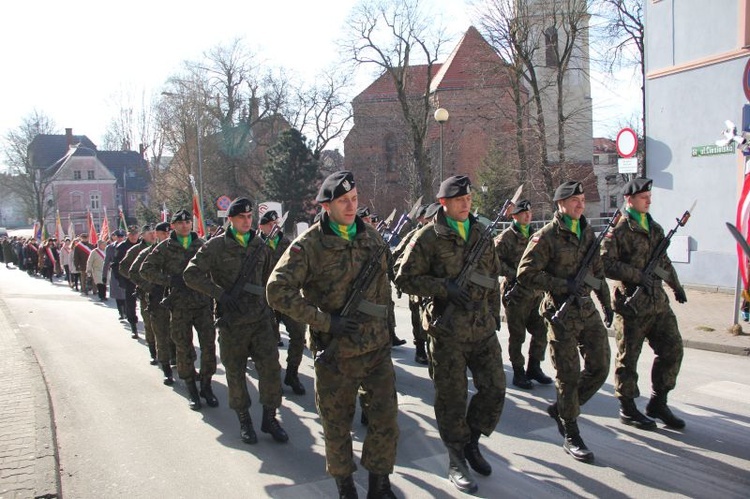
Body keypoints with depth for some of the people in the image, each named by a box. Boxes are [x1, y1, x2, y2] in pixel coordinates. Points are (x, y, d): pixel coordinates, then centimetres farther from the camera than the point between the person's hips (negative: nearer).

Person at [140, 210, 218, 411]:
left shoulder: (201, 245, 8)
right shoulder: (165, 247, 2)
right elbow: (146, 269, 1)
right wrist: (169, 279, -11)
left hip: (203, 302, 2)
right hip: (179, 305, -1)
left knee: (209, 345, 0)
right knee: (184, 349, 5)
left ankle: (206, 386, 17)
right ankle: (192, 390, 19)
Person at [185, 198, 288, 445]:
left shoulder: (260, 246, 8)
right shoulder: (217, 246, -3)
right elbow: (191, 274, -8)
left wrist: (271, 318, 14)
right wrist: (220, 293, -18)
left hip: (260, 319, 3)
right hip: (231, 322, -2)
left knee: (271, 368, -3)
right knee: (236, 374, 7)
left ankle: (269, 418, 14)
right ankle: (244, 420, 25)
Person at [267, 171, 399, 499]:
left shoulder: (372, 238, 5)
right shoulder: (309, 245, -11)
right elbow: (278, 291, -18)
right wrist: (325, 322, -18)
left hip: (377, 348, 4)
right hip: (335, 352, -3)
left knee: (386, 420, 5)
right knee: (337, 425, 11)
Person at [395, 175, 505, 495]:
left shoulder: (481, 233, 10)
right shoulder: (429, 237, -7)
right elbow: (405, 279, -10)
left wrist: (495, 313, 16)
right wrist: (444, 287, -19)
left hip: (483, 328, 5)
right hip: (448, 332, -5)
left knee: (494, 389, 6)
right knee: (452, 397, 3)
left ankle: (471, 442, 30)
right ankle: (457, 460, 21)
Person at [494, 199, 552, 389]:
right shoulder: (506, 237, -6)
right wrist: (514, 275, -19)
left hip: (536, 292, 6)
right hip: (516, 293, -6)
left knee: (541, 332, 9)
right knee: (517, 335, 3)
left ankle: (534, 368, 26)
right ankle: (518, 373, 15)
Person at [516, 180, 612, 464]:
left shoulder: (588, 232, 11)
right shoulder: (547, 236, -11)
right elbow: (526, 274, -16)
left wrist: (606, 302, 18)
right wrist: (564, 285, -20)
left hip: (587, 309, 7)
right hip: (561, 312, -7)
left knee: (600, 367, 7)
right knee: (568, 374, -1)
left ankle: (561, 408, 27)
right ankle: (570, 435, 13)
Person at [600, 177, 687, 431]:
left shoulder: (655, 228, 15)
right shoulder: (619, 230, -9)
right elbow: (606, 264, -18)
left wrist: (676, 286, 29)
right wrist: (638, 275, -22)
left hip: (658, 301, 8)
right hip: (631, 304, -7)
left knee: (672, 349, 7)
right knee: (628, 357, 2)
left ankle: (658, 403, 21)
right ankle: (627, 409, 15)